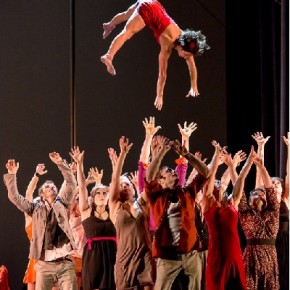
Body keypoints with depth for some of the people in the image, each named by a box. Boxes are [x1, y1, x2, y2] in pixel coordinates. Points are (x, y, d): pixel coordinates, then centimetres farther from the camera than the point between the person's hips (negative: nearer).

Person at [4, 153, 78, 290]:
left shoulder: (62, 204, 14)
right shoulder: (36, 208, 13)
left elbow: (71, 184, 5)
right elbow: (14, 197, 6)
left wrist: (60, 163, -2)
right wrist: (12, 174, -1)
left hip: (65, 263, 0)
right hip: (44, 265, 0)